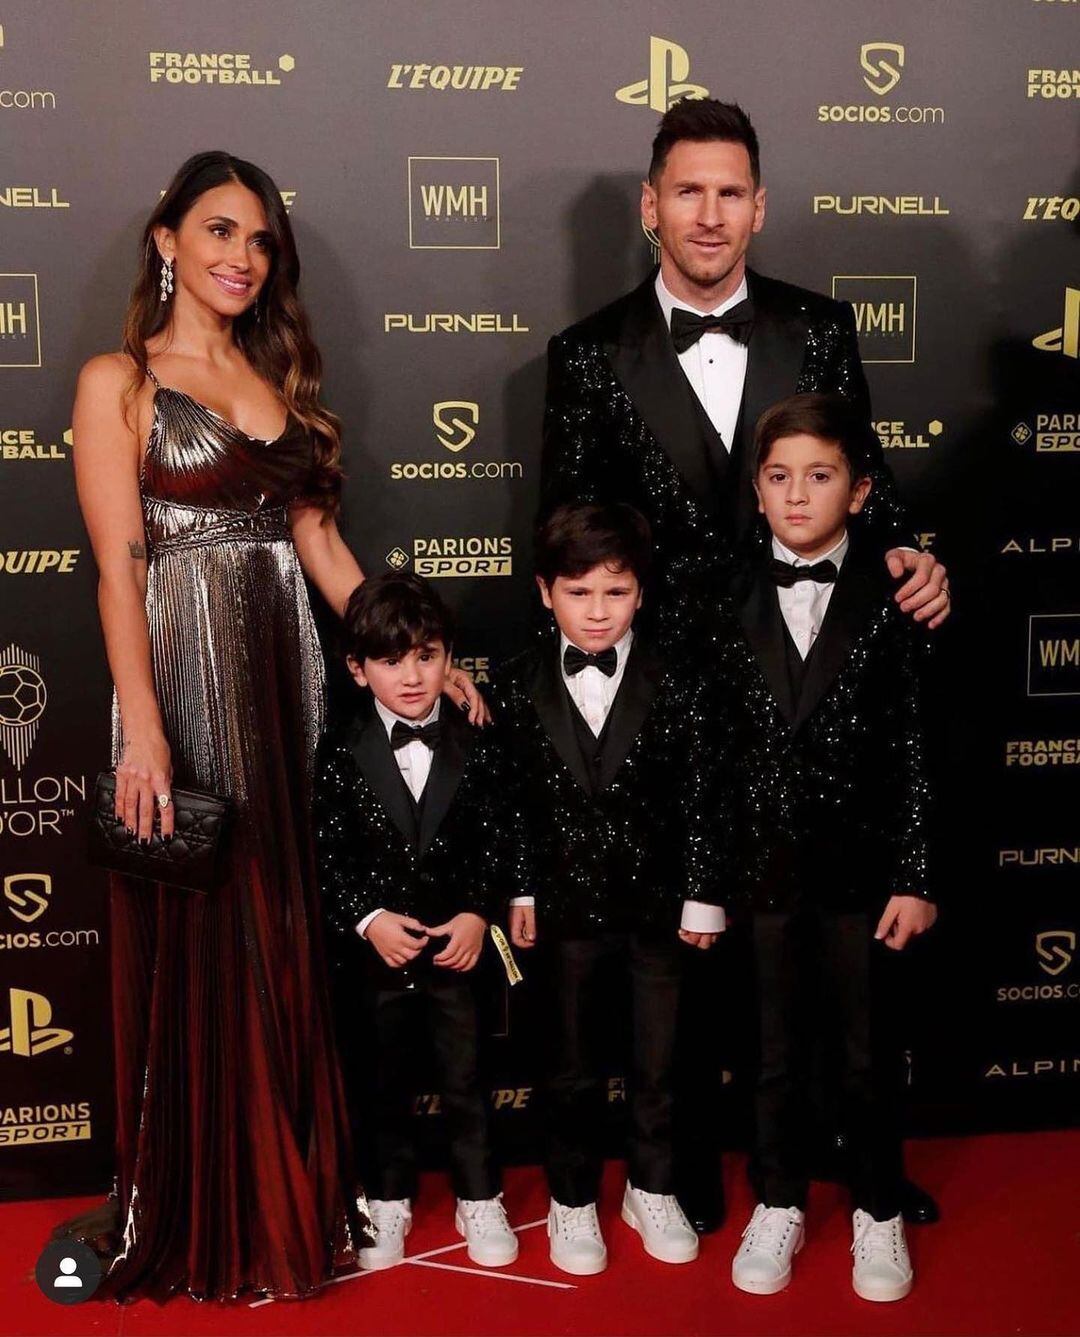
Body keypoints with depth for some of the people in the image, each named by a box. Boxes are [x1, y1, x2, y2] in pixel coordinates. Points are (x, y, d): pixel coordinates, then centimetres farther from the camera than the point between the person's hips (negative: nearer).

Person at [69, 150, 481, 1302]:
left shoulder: (276, 378, 16)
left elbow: (318, 539, 13)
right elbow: (118, 568, -10)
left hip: (286, 673, 6)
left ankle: (295, 1195, 28)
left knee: (288, 939, 11)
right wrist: (143, 731, -20)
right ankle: (198, 1223, 22)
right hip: (184, 677, -5)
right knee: (196, 950, 4)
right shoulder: (118, 382, -1)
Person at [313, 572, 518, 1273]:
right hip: (374, 946, 0)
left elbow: (491, 842, -2)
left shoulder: (472, 745, -5)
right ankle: (390, 1201, 33)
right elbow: (327, 852, -6)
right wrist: (369, 919, -16)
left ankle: (479, 1199, 30)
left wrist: (478, 914, -14)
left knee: (467, 1077, 12)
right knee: (381, 1080, 15)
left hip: (457, 943, 0)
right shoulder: (341, 750, -7)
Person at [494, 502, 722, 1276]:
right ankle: (573, 1198, 33)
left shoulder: (677, 686, -7)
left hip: (659, 905, 0)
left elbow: (697, 798, -4)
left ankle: (652, 1190, 35)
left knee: (659, 1062, 14)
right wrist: (520, 894, 0)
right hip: (569, 905, 0)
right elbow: (512, 801, 0)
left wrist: (701, 897, -3)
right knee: (574, 1066, 15)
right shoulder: (517, 689, -5)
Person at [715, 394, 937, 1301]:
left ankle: (878, 1210, 33)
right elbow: (715, 746, 1)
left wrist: (916, 875, -6)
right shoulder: (733, 601, 0)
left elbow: (918, 745, -4)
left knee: (869, 1053, 12)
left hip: (864, 866, -1)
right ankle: (780, 1205, 34)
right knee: (778, 1049, 15)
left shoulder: (893, 597, -5)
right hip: (766, 867, 2)